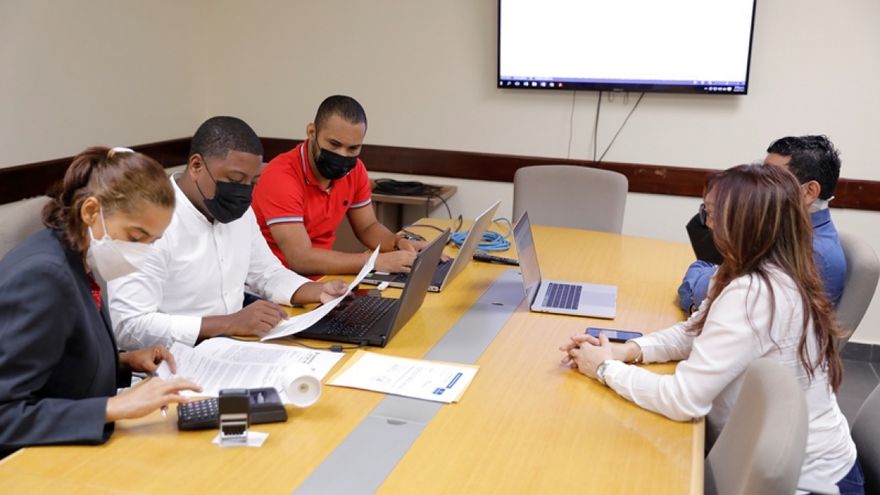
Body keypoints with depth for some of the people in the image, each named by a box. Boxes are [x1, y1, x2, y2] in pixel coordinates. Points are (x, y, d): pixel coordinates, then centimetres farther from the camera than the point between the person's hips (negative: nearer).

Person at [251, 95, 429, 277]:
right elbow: (301, 259, -27)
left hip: (322, 275, 6)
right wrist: (377, 261, -27)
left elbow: (367, 227, 9)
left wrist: (399, 244, -10)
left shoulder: (354, 170, -2)